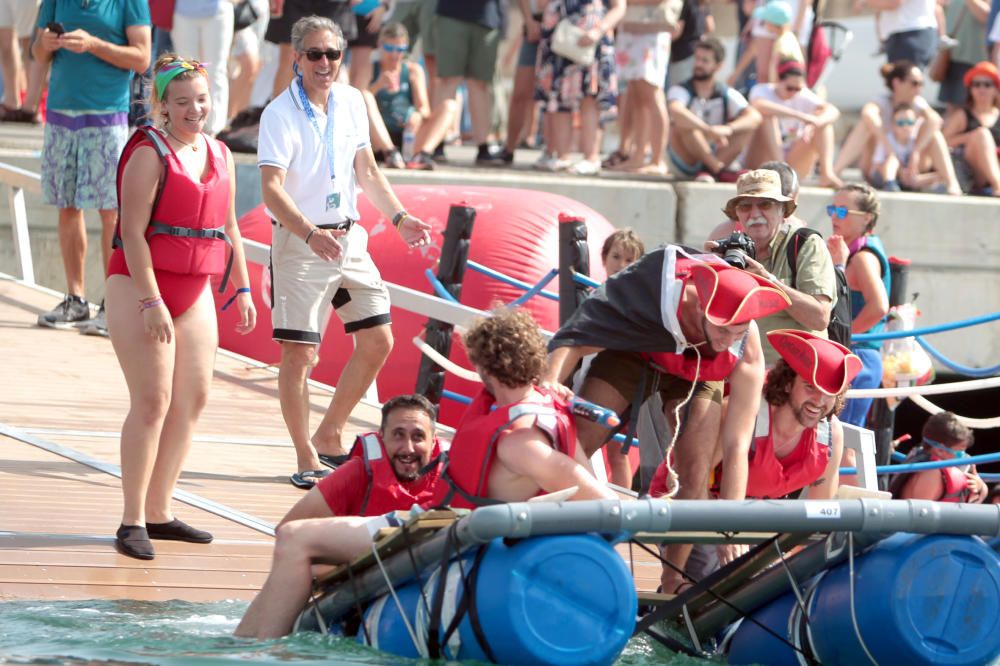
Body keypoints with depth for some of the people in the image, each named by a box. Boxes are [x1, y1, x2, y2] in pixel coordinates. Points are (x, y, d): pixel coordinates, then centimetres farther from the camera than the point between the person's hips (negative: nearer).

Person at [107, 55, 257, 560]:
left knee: (193, 398, 7)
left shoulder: (220, 155, 11)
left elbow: (228, 228, 20)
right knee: (152, 400, -10)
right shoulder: (150, 154, -12)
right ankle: (132, 521, -6)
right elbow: (132, 231, -16)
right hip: (139, 287, -8)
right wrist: (152, 301, -21)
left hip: (194, 291, 8)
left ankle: (159, 512, 16)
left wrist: (242, 289, 15)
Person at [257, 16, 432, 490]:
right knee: (299, 352, -6)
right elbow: (272, 188, -23)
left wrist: (398, 217, 7)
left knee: (377, 341, 8)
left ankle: (329, 437, 21)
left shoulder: (351, 102, 6)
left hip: (349, 238, 7)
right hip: (299, 242, -7)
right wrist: (311, 234, -37)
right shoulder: (280, 114, -14)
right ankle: (306, 459, 4)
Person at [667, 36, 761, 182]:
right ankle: (720, 170, -31)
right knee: (686, 123, -30)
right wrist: (709, 131, -43)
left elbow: (755, 117, -15)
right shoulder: (680, 90, -9)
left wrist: (728, 129, -35)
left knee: (746, 125, -15)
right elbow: (676, 112, -33)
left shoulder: (728, 95, 1)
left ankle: (708, 170, -29)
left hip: (714, 157, 4)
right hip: (685, 163, -4)